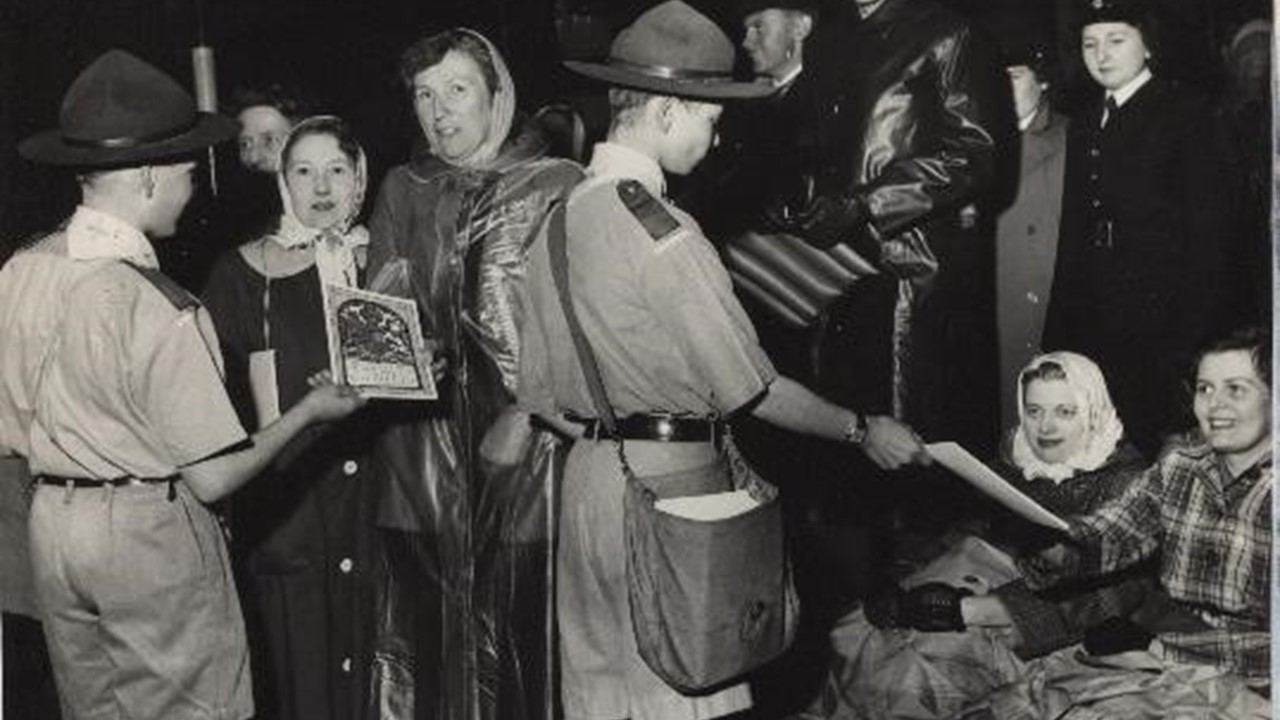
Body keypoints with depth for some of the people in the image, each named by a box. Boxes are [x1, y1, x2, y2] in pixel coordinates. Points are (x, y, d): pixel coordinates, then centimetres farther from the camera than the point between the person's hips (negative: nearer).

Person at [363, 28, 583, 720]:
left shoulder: (557, 187, -2)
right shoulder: (404, 189, 13)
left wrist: (524, 415, -13)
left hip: (528, 437, -3)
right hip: (423, 446, 3)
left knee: (526, 618, -2)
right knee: (432, 623, 6)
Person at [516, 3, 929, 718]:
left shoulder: (560, 219, 6)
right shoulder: (664, 235, -18)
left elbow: (542, 395, 9)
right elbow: (748, 387, -15)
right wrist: (862, 431, -4)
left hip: (589, 473, 8)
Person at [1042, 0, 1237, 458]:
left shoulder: (1185, 112, -2)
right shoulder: (1085, 125, 17)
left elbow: (1209, 226, -8)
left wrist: (1191, 329, -15)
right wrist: (1057, 330, 10)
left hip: (1160, 317, -6)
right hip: (1091, 325, 6)